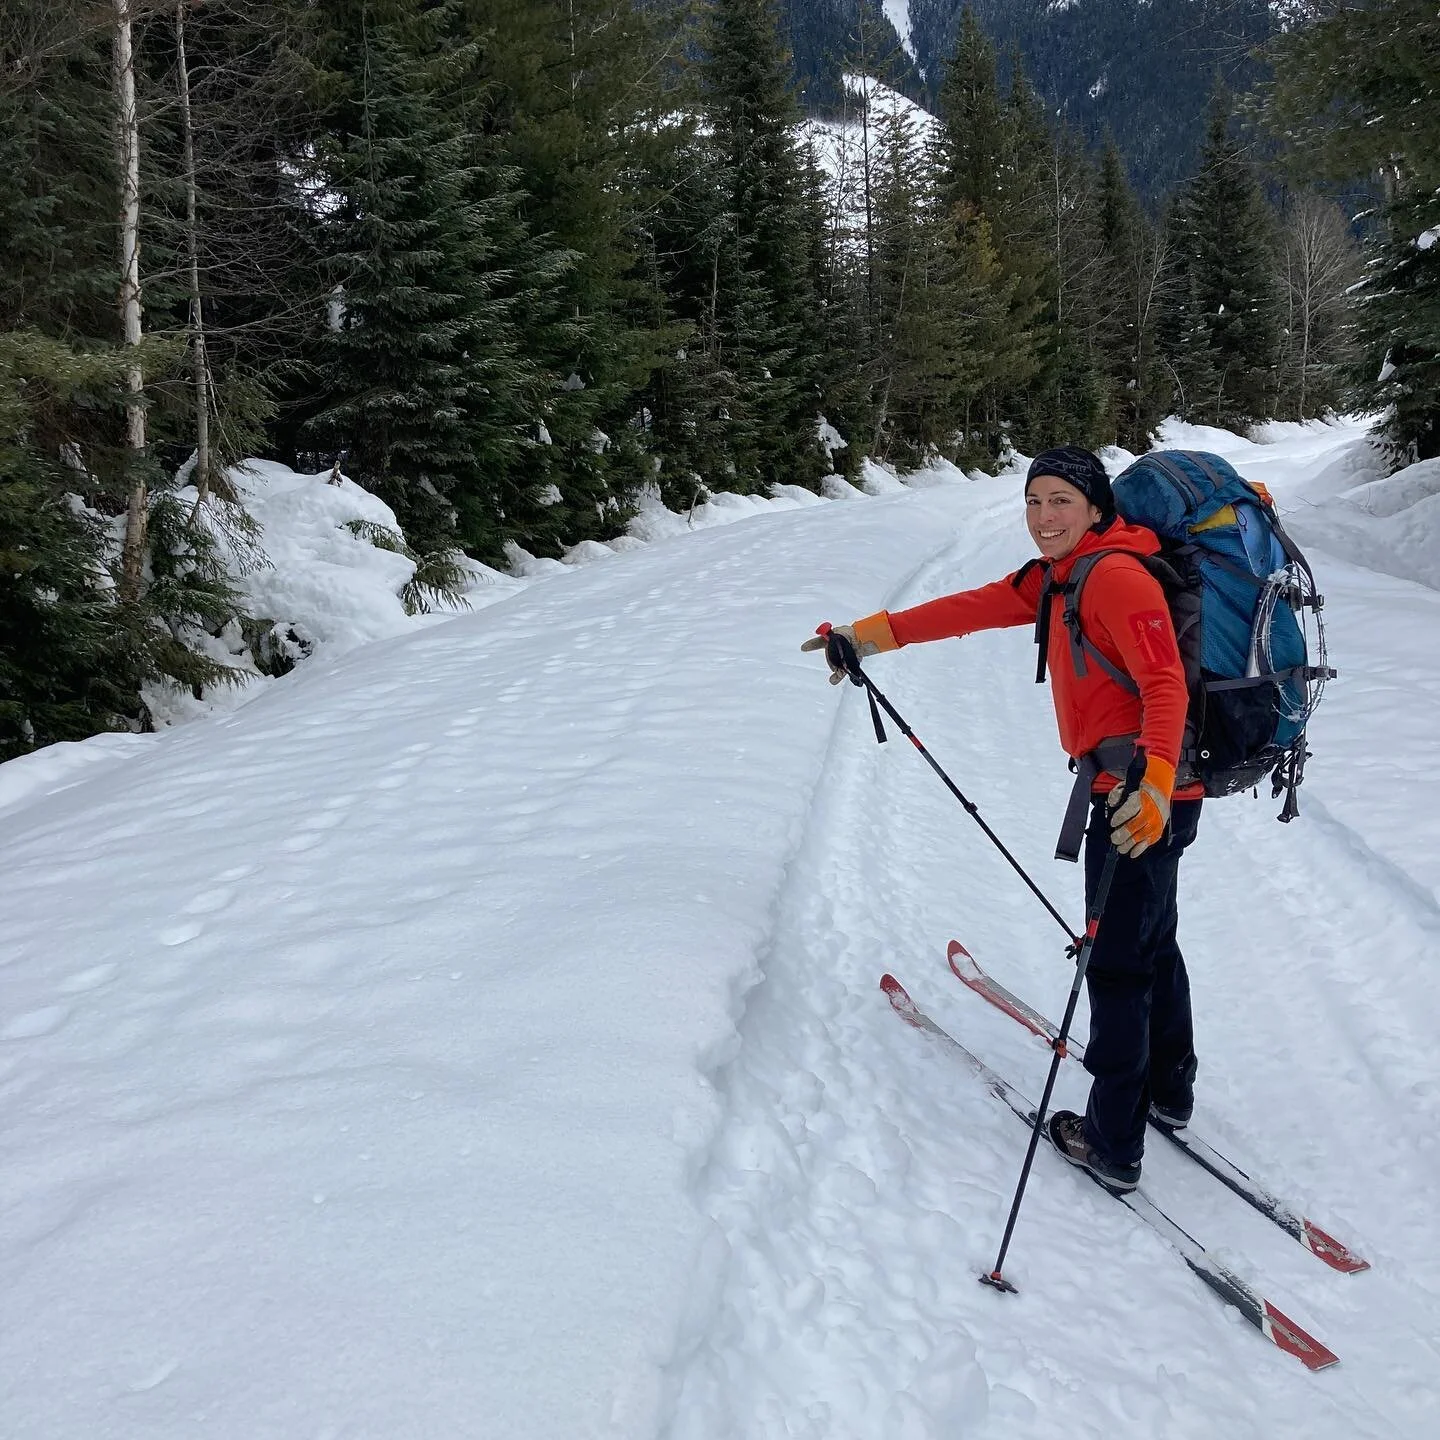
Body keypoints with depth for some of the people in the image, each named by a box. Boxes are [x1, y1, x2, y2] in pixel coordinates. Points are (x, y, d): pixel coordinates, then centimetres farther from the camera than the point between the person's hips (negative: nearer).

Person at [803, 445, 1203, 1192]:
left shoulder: (1117, 576, -19)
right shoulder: (1057, 578, 10)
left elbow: (1165, 685, -28)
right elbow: (977, 607, 12)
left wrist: (1154, 780, -41)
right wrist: (875, 633, 10)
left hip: (1144, 799, -10)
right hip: (1125, 788, 10)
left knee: (1116, 963, -1)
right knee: (1152, 942, 23)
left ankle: (1112, 1144, 12)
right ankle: (1169, 1091, 43)